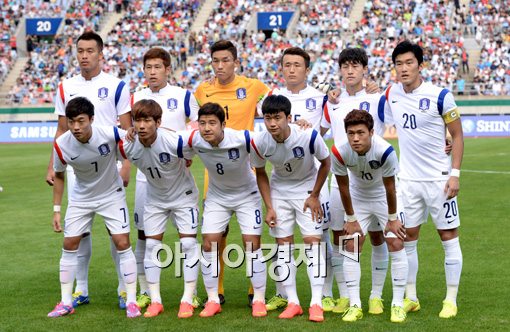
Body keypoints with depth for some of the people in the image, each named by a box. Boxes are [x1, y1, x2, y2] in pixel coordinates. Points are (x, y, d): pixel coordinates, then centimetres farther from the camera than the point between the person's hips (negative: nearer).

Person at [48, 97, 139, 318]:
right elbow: (59, 176, -4)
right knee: (69, 245, 2)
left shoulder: (110, 134, -30)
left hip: (111, 194, -2)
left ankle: (131, 301, 2)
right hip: (81, 198, 2)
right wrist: (56, 210, -3)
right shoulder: (61, 145, -22)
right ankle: (66, 303, 15)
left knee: (122, 243, -9)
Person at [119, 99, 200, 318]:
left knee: (188, 243, -7)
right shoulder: (127, 146, -22)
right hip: (155, 199, 4)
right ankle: (155, 301, 10)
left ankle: (187, 300, 1)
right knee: (151, 245, 2)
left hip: (183, 195, -3)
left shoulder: (175, 142, -34)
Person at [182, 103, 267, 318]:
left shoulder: (242, 139, -32)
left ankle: (259, 300, 6)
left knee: (252, 245, -7)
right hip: (216, 197, 3)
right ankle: (213, 300, 9)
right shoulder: (194, 140, -22)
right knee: (209, 244, -4)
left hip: (247, 195, -3)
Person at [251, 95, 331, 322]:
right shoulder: (259, 143, -22)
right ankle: (292, 302, 7)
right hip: (279, 190, 3)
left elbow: (325, 162, -12)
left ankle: (316, 303, -7)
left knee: (313, 240, -10)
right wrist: (269, 207, -8)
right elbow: (260, 173, -3)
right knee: (283, 243, 0)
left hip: (307, 188, -2)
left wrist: (315, 196, -9)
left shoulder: (308, 135, -31)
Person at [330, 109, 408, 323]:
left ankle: (398, 304, 1)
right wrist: (351, 219, -6)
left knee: (396, 244, -9)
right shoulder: (339, 153, -29)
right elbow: (344, 187, -14)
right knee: (351, 247, -4)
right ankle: (354, 305, 3)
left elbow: (389, 187, -22)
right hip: (358, 198, 2)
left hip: (384, 198, -2)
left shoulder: (385, 151, -35)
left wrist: (392, 218, -12)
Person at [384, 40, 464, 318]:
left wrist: (455, 174, -12)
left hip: (438, 178, -4)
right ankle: (410, 298, 18)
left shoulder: (440, 96, -12)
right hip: (407, 180, 4)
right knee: (407, 239, 8)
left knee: (449, 237, 1)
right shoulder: (391, 94, 1)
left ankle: (451, 300, 9)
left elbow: (457, 136, -6)